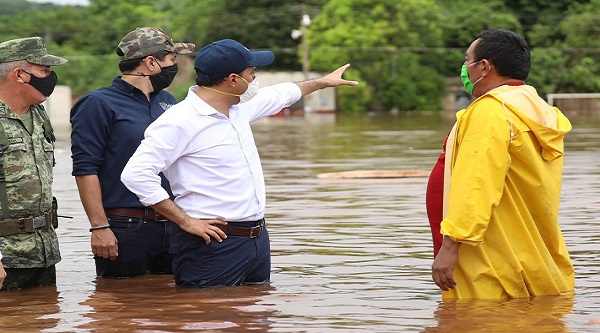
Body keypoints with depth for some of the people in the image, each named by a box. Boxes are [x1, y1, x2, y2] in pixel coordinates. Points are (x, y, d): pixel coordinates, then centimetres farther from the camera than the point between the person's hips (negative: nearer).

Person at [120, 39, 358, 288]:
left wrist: (323, 82, 47)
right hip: (213, 246, -9)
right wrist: (185, 221, -20)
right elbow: (136, 174, -21)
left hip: (257, 238, 9)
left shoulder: (238, 109, 12)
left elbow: (277, 96, 34)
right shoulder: (180, 122, -16)